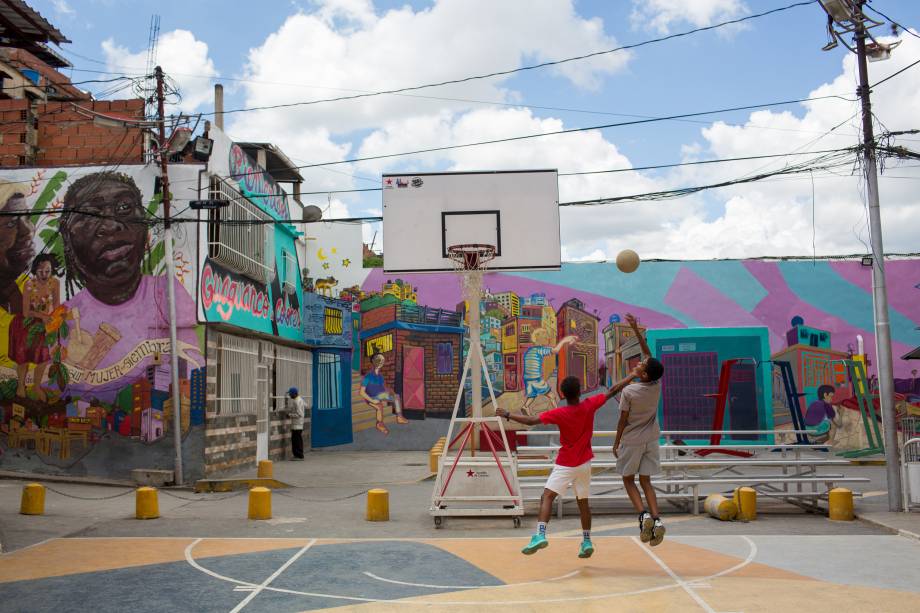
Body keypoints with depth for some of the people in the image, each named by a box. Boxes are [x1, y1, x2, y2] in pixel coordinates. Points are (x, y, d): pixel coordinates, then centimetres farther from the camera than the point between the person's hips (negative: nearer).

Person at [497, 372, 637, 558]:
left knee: (547, 497, -10)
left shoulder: (559, 413, -17)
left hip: (565, 465, -5)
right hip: (584, 463, 5)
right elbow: (612, 391, 4)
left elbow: (531, 421, -17)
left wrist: (507, 414, -7)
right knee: (583, 502, 16)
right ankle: (587, 541, 20)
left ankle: (540, 535, -28)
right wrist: (632, 376, 16)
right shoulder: (590, 405, -7)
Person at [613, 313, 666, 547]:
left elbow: (623, 420, -12)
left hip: (631, 441, -4)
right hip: (651, 440, 4)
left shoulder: (628, 391, -19)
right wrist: (636, 329, 4)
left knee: (629, 480, 12)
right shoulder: (657, 384, -7)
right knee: (646, 481, 11)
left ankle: (643, 515, -9)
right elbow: (648, 353, 2)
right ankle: (656, 519, -7)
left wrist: (616, 442, 1)